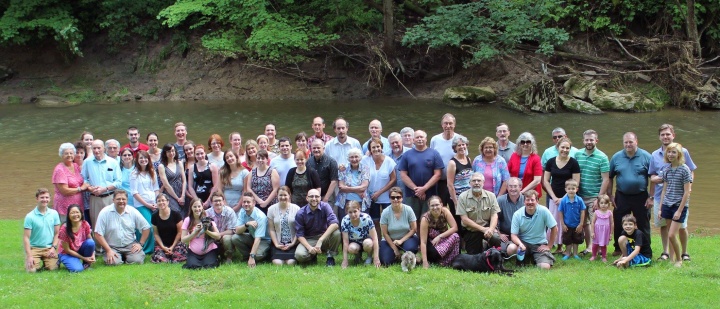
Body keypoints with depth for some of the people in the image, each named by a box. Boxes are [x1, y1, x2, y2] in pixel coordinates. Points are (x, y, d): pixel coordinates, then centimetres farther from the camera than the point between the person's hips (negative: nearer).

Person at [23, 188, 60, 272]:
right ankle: (39, 262, 16)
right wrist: (29, 256, -14)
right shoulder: (30, 216, -6)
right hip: (34, 248, -2)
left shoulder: (54, 213, 3)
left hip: (49, 248, 2)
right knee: (31, 270, -20)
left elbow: (57, 233, 8)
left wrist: (53, 247, -6)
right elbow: (26, 237, -7)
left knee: (52, 267, -18)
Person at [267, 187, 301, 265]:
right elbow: (271, 229, 3)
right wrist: (276, 244, -6)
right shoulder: (271, 209, 3)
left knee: (291, 263, -19)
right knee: (278, 263, -20)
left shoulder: (296, 209, -2)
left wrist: (293, 243, -9)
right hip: (278, 243, 1)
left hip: (292, 243, -1)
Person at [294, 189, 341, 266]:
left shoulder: (325, 207, -13)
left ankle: (330, 257, -6)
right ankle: (313, 256, 6)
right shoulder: (300, 213, -10)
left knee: (336, 233, -31)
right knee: (299, 255, -31)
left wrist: (320, 240, -35)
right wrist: (309, 247, -27)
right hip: (309, 240, 0)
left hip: (324, 237, 0)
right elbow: (300, 234, -9)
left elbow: (334, 224, -27)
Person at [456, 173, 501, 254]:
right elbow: (464, 219, -13)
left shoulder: (491, 196, -3)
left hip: (487, 227, 0)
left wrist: (491, 229, -27)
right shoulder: (463, 197, -8)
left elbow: (494, 215, -6)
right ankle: (483, 245, 35)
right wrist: (482, 229, -18)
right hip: (470, 231, 0)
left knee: (496, 238, -31)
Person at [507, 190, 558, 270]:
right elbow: (513, 235, -10)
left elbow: (554, 228, -5)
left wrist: (549, 246, -4)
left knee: (545, 267, -24)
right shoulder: (517, 214, -11)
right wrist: (520, 244, -31)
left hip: (540, 245, -1)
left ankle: (534, 259, 13)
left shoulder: (543, 211, -15)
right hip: (524, 242, 1)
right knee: (511, 249, -32)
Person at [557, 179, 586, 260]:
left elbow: (582, 212, -8)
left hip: (577, 225, 0)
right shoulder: (563, 201, -14)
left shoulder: (579, 200, -15)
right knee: (567, 241, 12)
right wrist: (563, 224, -7)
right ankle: (567, 253, 27)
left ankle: (575, 254, 28)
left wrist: (581, 224, -8)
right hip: (567, 225, 0)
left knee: (576, 241, 14)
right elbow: (560, 213, -6)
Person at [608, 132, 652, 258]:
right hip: (621, 197, 2)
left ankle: (647, 252, 11)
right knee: (619, 224, 6)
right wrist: (609, 196, 4)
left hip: (640, 197, -2)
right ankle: (618, 249, 20)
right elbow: (609, 178, 9)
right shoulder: (616, 157, 4)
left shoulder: (646, 157, -4)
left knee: (643, 226, 3)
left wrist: (651, 197, -7)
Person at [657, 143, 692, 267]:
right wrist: (660, 208, 10)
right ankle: (671, 258, 15)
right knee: (670, 235, 7)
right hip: (667, 205, 5)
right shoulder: (666, 169, 7)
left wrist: (679, 210, -14)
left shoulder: (684, 170, -10)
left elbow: (686, 192, -11)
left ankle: (679, 259, 7)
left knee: (672, 235, -11)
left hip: (680, 206, -5)